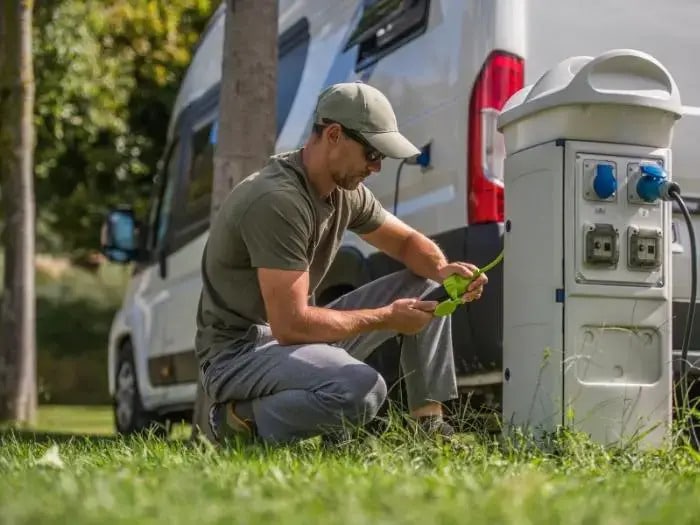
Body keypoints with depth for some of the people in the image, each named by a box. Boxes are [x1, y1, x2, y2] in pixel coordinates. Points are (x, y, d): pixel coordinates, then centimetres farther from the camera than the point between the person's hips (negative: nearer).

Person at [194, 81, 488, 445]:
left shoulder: (346, 191, 3)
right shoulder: (277, 201, -26)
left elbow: (408, 241, 17)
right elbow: (291, 325, -28)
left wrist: (442, 268, -7)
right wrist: (385, 318, -19)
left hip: (295, 331, 10)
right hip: (238, 353, -9)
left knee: (424, 286, 5)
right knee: (362, 389, -37)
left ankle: (429, 422, 4)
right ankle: (244, 420, -13)